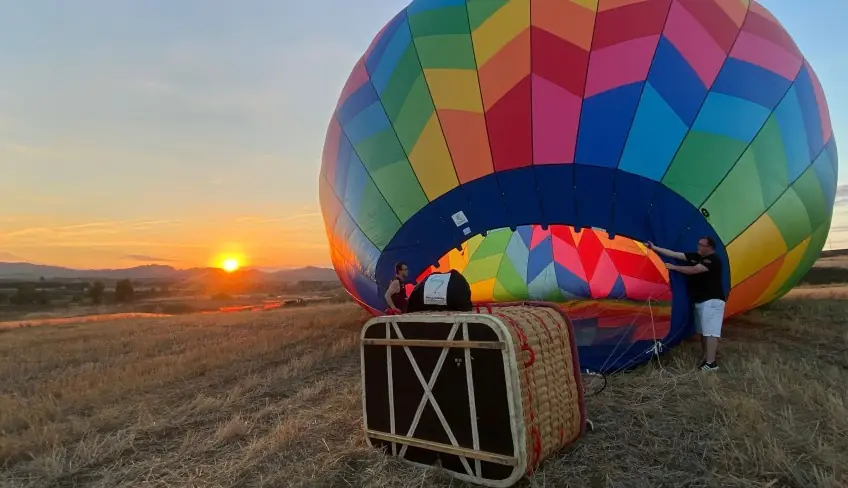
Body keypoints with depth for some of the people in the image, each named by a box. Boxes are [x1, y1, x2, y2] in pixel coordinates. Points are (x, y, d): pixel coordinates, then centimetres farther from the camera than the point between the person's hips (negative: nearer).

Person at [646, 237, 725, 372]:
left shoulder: (713, 260, -15)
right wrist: (654, 248, 4)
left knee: (710, 331, -13)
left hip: (712, 301, -9)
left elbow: (693, 270, -24)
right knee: (703, 331, 14)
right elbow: (674, 254, 8)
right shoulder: (695, 256, 10)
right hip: (700, 300, 9)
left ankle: (711, 363, -14)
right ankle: (705, 358, 23)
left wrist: (673, 267, -14)